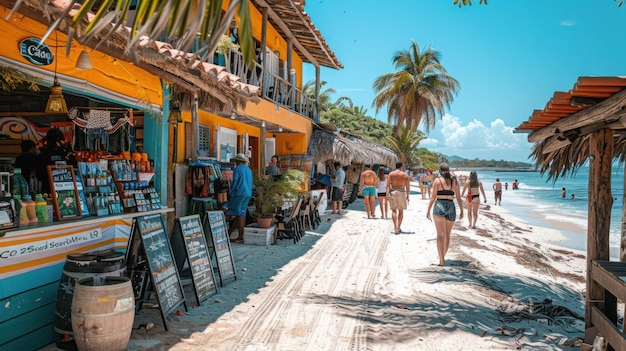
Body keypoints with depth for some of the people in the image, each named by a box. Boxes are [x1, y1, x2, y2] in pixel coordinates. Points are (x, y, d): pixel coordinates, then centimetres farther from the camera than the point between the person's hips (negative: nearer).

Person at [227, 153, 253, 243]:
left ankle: (240, 237, -4)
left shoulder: (237, 168, -5)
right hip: (248, 194, 7)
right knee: (242, 214, 7)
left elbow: (235, 182, -10)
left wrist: (230, 193, -2)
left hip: (239, 193, -7)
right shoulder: (249, 170, 17)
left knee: (239, 215, -4)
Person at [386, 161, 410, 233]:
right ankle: (399, 227, 8)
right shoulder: (405, 175, 4)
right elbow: (408, 187, 1)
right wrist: (407, 196, 10)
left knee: (394, 210, 7)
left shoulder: (391, 174, 4)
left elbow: (388, 185, -6)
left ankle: (395, 227, -6)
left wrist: (387, 194, -9)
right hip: (401, 193, 0)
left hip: (392, 192, 1)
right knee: (401, 211, 11)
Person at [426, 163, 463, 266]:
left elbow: (433, 197, -4)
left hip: (439, 207, -3)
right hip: (451, 208, 4)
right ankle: (442, 257, 32)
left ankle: (442, 260, -18)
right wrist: (461, 211, 13)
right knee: (447, 235, 18)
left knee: (440, 235, -8)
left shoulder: (437, 180, -2)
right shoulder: (454, 181, 8)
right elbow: (458, 197, 7)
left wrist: (428, 211, 2)